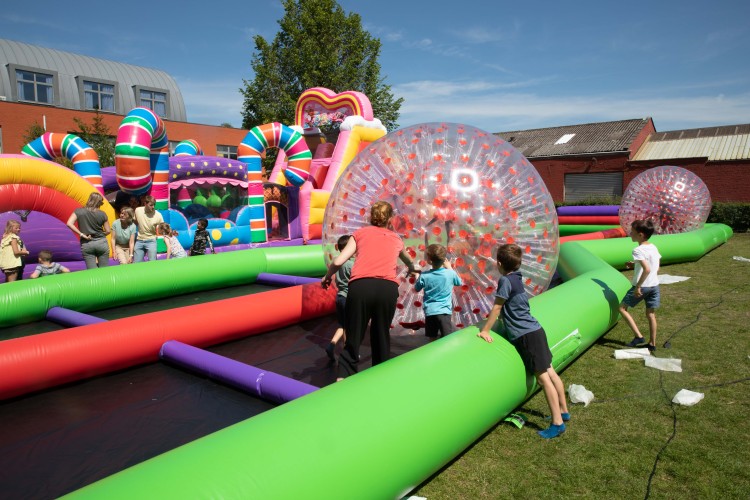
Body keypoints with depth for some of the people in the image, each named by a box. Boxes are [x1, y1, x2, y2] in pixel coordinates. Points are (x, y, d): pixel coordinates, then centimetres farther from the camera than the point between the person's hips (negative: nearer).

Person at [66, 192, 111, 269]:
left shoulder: (79, 211, 0)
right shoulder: (102, 214, -1)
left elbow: (69, 224, -11)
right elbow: (107, 231, 3)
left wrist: (82, 234, -7)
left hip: (86, 245, 0)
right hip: (102, 243, 0)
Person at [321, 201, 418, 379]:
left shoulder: (360, 233, 21)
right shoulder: (396, 239, 27)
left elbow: (338, 262, 10)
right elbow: (407, 260, 51)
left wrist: (327, 276, 31)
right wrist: (412, 270, 74)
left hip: (360, 286, -1)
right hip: (387, 288, 1)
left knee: (352, 339, 8)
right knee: (381, 338, 18)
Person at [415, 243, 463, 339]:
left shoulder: (424, 276, -7)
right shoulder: (450, 273, -6)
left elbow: (416, 289, 11)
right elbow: (460, 283, 16)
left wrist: (417, 277, 27)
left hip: (429, 312, 1)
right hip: (444, 312, -1)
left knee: (432, 339, 13)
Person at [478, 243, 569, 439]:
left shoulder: (505, 280, -15)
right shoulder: (517, 279, 11)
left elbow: (497, 308, -13)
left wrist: (485, 330, -7)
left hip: (526, 335, -9)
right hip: (535, 330, 9)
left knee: (542, 377, -7)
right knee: (550, 372, 15)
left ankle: (557, 423, -4)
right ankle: (563, 411, 27)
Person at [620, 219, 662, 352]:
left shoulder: (638, 250, -19)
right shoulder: (654, 247, 7)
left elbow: (647, 269, -29)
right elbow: (656, 267, 14)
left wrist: (638, 286, -23)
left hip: (642, 286, -8)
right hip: (654, 285, 8)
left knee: (622, 308, 7)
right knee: (651, 314, 16)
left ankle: (638, 336, 1)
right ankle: (652, 344, 22)